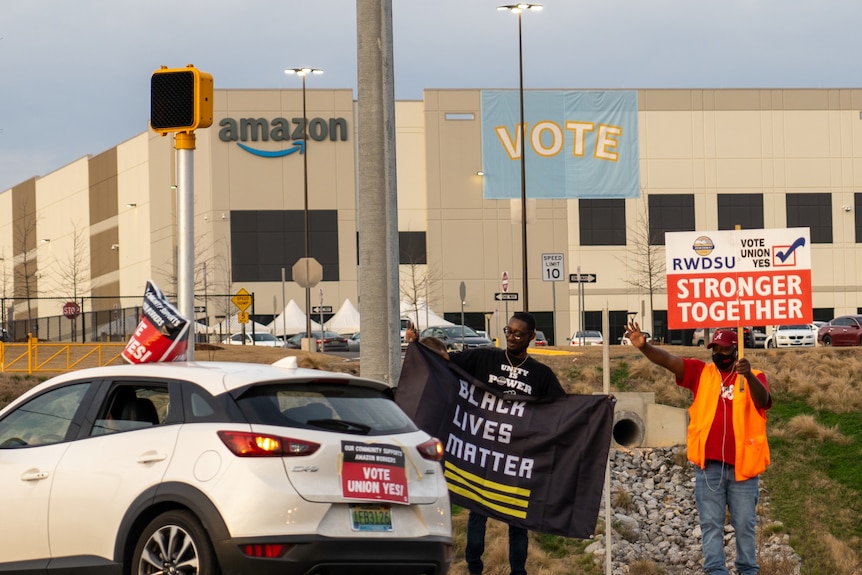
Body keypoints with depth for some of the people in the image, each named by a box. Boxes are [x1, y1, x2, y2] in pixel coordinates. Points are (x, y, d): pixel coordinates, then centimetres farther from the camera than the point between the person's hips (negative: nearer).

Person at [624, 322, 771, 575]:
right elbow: (668, 360, -6)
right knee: (710, 523, 1)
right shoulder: (702, 372, 6)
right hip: (708, 464, 1)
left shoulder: (753, 377, 3)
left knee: (744, 523, 7)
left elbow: (763, 401, -18)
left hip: (742, 464, -1)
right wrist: (644, 346, -25)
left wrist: (748, 376, -37)